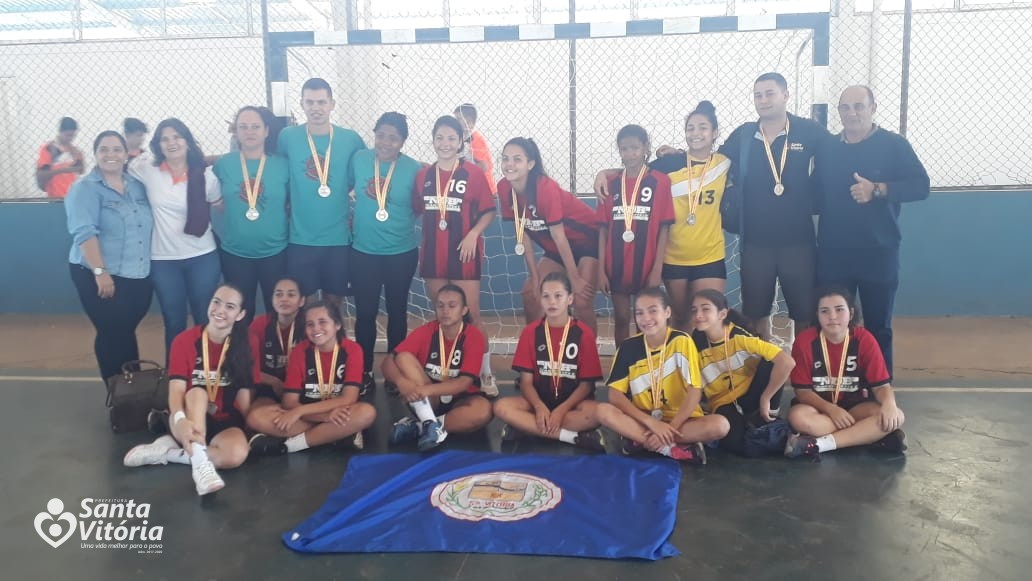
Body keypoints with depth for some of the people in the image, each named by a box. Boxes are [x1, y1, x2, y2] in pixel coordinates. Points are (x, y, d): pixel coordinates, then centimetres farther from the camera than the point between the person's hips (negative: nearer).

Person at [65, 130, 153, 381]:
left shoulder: (137, 184, 11)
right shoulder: (85, 189, -7)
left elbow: (146, 224, 19)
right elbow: (85, 233, -17)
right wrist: (100, 271, -24)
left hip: (139, 276, 5)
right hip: (101, 276, -5)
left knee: (127, 333, 15)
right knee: (112, 336, 3)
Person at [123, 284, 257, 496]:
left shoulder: (244, 348, 1)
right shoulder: (185, 340, -5)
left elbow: (244, 396, -1)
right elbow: (176, 390, -15)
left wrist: (247, 429, -14)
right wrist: (181, 420, -34)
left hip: (224, 423, 1)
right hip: (188, 421, -1)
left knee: (237, 454, -33)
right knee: (198, 392, -34)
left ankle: (169, 451, -16)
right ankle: (200, 462, -41)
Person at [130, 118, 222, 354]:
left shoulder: (205, 176, -3)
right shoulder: (147, 169, -4)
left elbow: (221, 205, 10)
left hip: (203, 257, 0)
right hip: (164, 260, 0)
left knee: (205, 321, 11)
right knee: (174, 324, 11)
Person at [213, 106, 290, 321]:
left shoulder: (282, 164, -3)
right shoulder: (223, 164, -1)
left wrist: (279, 223, -6)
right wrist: (236, 217, 1)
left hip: (275, 252, -1)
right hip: (234, 253, 1)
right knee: (241, 312, 15)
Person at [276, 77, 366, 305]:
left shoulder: (351, 140, -1)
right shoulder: (287, 138, -2)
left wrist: (356, 214, 4)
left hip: (338, 237, 0)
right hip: (300, 238, 0)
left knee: (334, 299, 11)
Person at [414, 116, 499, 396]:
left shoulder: (473, 173, -5)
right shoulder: (423, 175, 6)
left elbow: (488, 211, -3)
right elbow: (417, 210, 14)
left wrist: (473, 235, -15)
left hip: (464, 253, -4)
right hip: (433, 254, 4)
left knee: (470, 315, -3)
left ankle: (485, 373, 10)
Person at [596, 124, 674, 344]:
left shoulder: (660, 181, -6)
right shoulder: (611, 184, 3)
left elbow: (664, 228, -5)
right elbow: (604, 230, 3)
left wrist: (657, 269, -9)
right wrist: (601, 269, -1)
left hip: (646, 265, -2)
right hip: (616, 266, 3)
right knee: (621, 319, 13)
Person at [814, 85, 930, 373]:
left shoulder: (893, 145, -2)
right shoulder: (827, 148, 8)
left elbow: (920, 186, -10)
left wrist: (877, 189, -22)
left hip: (879, 253, -3)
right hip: (833, 254, 3)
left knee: (878, 328, 7)